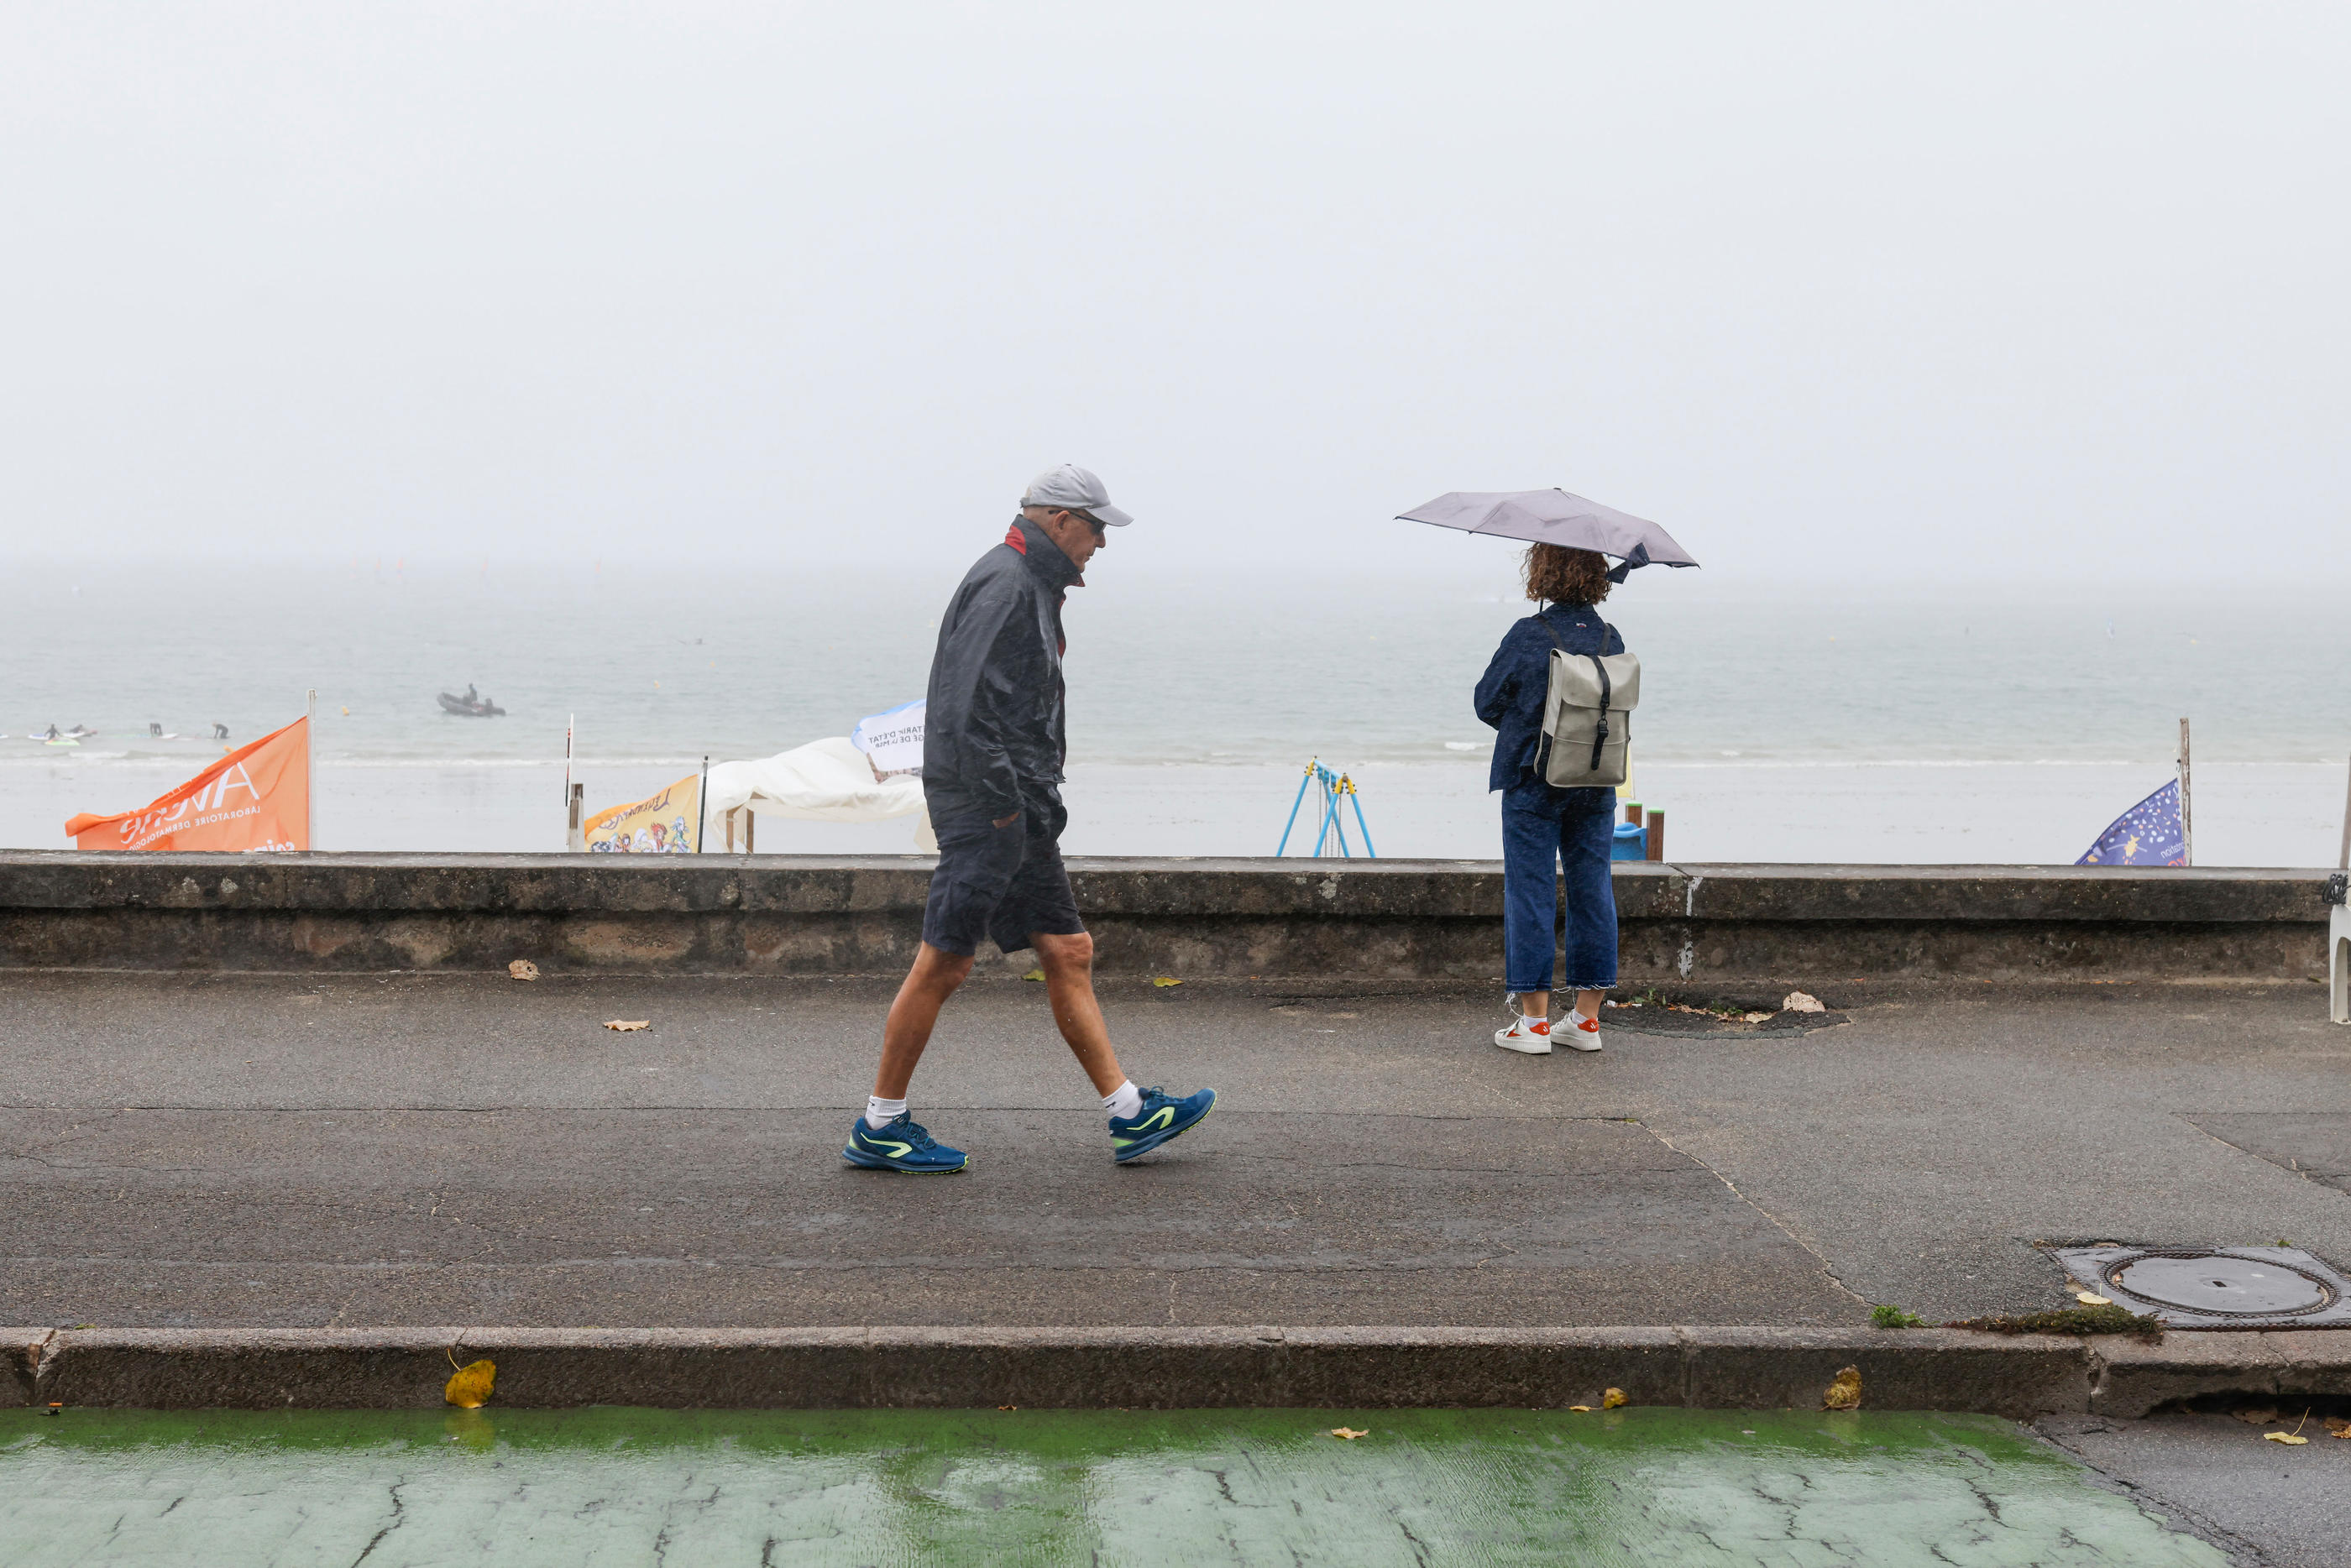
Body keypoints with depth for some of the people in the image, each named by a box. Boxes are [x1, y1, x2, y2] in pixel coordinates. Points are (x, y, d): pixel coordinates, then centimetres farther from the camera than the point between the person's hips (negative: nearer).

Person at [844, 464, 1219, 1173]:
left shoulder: (1033, 585, 19)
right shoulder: (1004, 582, -14)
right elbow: (962, 702, -23)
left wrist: (1041, 798, 17)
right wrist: (1001, 801, -21)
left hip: (1018, 804, 11)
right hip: (985, 803, -11)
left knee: (1069, 953, 9)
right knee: (944, 963, -4)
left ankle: (1129, 1114, 12)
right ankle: (879, 1128, 4)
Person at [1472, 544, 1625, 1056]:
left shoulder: (1528, 636, -13)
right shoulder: (1611, 640, 2)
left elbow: (1488, 703, -5)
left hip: (1533, 783, -5)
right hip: (1598, 784, 5)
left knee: (1531, 893, 2)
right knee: (1593, 892, 10)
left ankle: (1534, 1023, 3)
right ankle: (1586, 1020, 14)